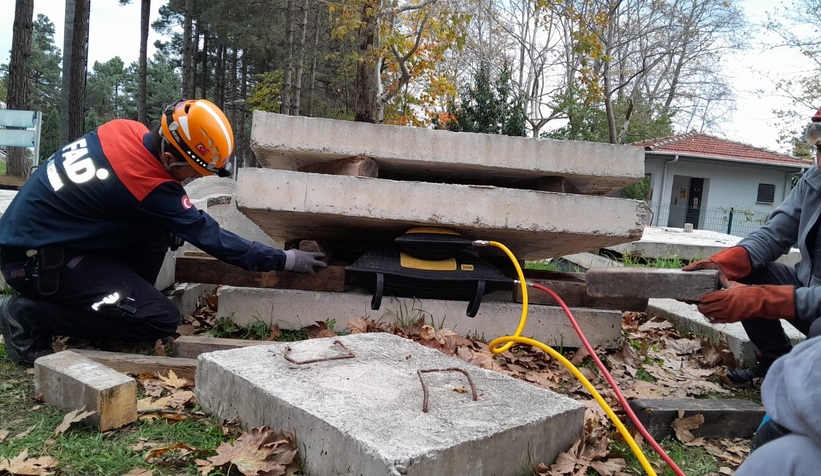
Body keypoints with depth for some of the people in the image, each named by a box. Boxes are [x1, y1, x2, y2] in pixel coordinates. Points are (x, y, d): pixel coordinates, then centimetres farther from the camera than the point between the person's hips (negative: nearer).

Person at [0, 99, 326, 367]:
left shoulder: (127, 130, -6)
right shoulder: (151, 186, -26)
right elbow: (210, 237, -18)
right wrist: (285, 260, -11)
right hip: (35, 259, -8)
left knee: (160, 226, 1)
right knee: (161, 320, -11)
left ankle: (126, 298, 9)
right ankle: (30, 316, -6)